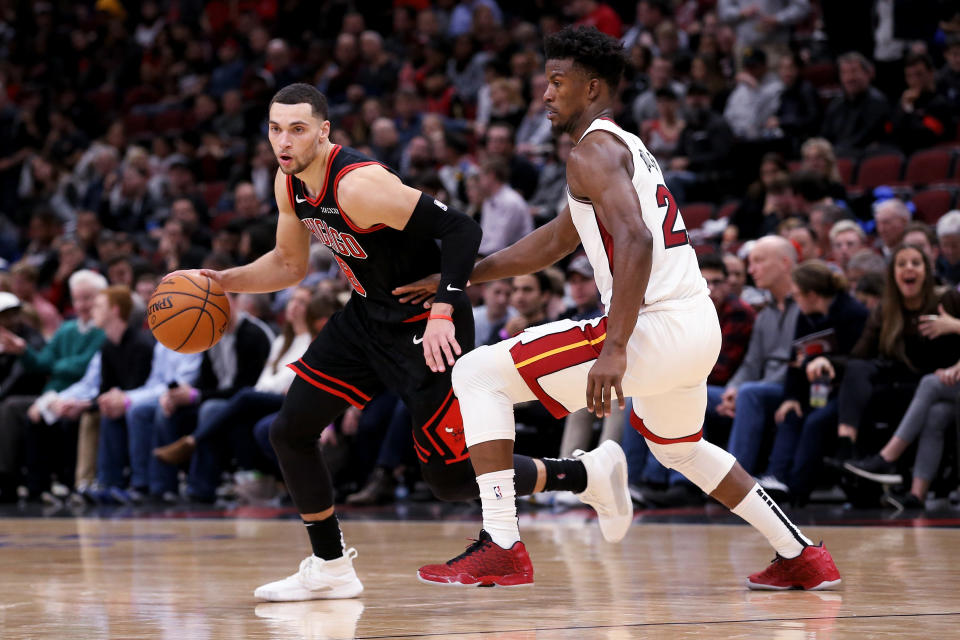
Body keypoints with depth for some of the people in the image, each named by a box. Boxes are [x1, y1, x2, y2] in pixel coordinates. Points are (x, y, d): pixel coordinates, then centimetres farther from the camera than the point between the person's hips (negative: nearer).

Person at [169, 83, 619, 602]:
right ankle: (330, 569, 19)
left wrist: (443, 313, -39)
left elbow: (460, 229, -31)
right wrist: (223, 282, 4)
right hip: (367, 316, 9)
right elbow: (289, 264, 17)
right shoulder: (290, 185, -1)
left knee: (450, 478, -6)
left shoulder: (358, 185, -28)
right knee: (290, 432, 6)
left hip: (424, 325, -9)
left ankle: (586, 475, 14)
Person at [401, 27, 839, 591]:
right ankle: (801, 558, 37)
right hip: (701, 327, 10)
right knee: (679, 448, 37)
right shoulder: (627, 147, 24)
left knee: (478, 373, -5)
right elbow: (552, 243, 32)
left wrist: (614, 350, -29)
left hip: (655, 326, -10)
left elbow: (635, 242, -24)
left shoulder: (593, 151, -8)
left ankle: (501, 548, -11)